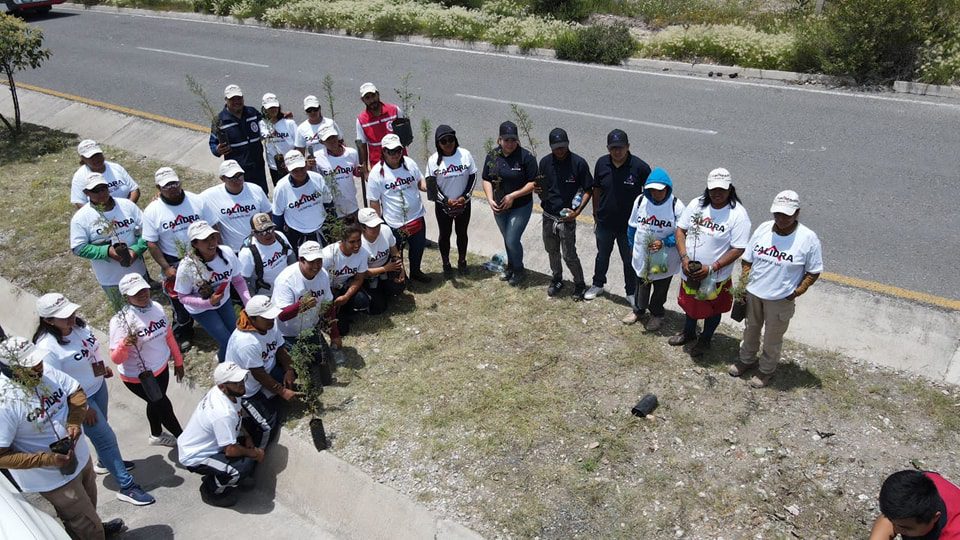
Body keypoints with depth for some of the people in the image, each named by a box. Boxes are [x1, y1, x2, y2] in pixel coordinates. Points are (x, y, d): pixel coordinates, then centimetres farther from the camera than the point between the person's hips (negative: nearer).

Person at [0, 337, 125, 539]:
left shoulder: (46, 371, -13)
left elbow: (76, 392, 1)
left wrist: (75, 422, -16)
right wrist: (47, 460, -28)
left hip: (80, 455, 7)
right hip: (54, 477, -6)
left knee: (89, 505, 33)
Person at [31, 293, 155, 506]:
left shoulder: (79, 325, -9)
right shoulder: (47, 347, -31)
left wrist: (103, 366, 1)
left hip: (98, 386, 7)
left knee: (101, 429, 28)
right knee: (107, 438, -1)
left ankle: (105, 463, 54)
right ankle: (127, 487, 12)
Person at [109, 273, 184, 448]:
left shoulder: (157, 307, -11)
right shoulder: (121, 320, -28)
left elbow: (169, 336, 4)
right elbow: (116, 359, -28)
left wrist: (178, 360, 11)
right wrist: (125, 344, -47)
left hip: (161, 368, 6)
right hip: (138, 377, -6)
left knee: (155, 403, 27)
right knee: (163, 405, 11)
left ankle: (156, 435, 54)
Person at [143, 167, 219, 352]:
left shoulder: (196, 201, -10)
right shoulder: (152, 211, -13)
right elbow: (151, 243, -9)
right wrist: (166, 268, -14)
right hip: (174, 263, -1)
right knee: (180, 302, 11)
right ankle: (182, 335, 35)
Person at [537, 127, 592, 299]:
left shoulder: (578, 163, -13)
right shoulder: (545, 162, -2)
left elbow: (588, 190, -6)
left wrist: (577, 210, -17)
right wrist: (541, 194, -10)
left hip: (566, 218, -4)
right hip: (548, 217, 4)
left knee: (569, 256, 1)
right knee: (552, 251, 20)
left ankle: (580, 284, 24)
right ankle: (556, 280, 42)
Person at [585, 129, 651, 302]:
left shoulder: (640, 167, -19)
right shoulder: (602, 164, -10)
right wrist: (596, 212, 11)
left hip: (629, 225, -3)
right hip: (605, 222, 3)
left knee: (629, 260, 15)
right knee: (602, 255, 24)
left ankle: (631, 292, 35)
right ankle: (598, 284, 46)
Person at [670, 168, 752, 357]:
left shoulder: (738, 214, -20)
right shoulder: (696, 204, -8)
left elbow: (738, 249, -20)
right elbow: (680, 230, -2)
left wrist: (711, 268, -25)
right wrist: (684, 257, -15)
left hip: (716, 276, -4)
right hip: (690, 270, 4)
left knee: (712, 309, 19)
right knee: (691, 303, 26)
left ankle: (705, 339, 44)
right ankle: (688, 332, 51)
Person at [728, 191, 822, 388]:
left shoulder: (808, 238, -18)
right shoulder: (763, 229, -7)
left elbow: (814, 271, -7)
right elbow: (747, 259, 3)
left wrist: (799, 291, -17)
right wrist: (743, 285, -1)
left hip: (780, 299, -3)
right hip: (752, 293, 4)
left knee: (772, 338, 16)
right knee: (750, 330, 24)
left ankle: (767, 370, 39)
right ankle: (746, 360, 48)